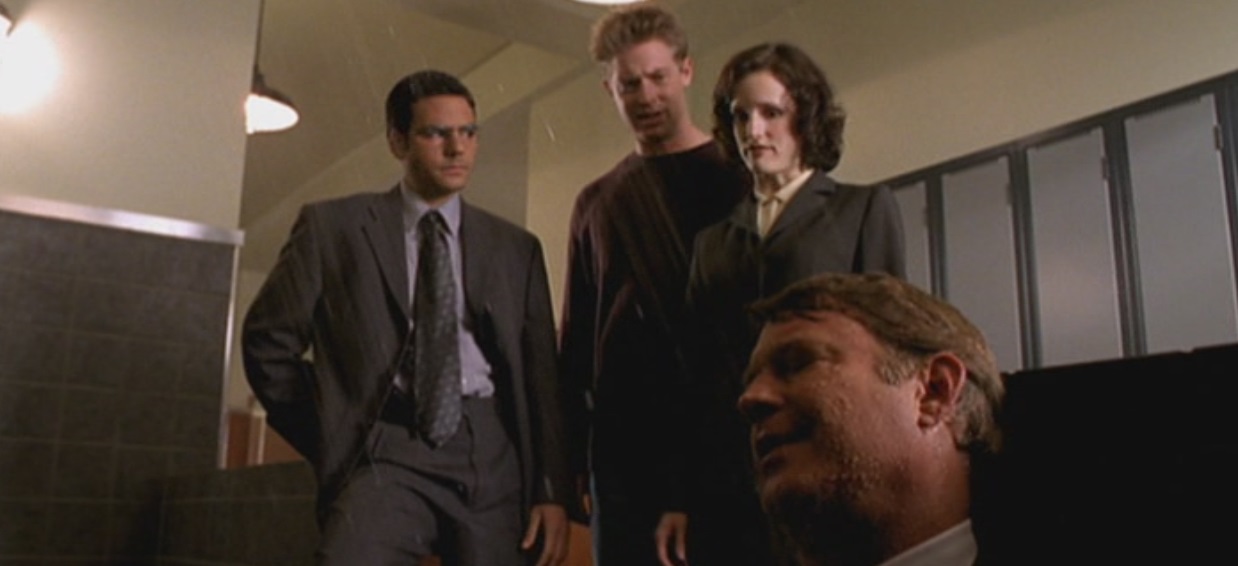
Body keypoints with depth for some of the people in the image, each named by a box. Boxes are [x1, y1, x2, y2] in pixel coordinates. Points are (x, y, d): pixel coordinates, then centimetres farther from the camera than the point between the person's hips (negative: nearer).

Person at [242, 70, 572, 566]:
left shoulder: (515, 247, 13)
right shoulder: (333, 227, 7)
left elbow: (541, 374, 11)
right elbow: (269, 341, 11)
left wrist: (552, 492, 4)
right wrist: (331, 440, 6)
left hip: (492, 457, 3)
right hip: (387, 454, -2)